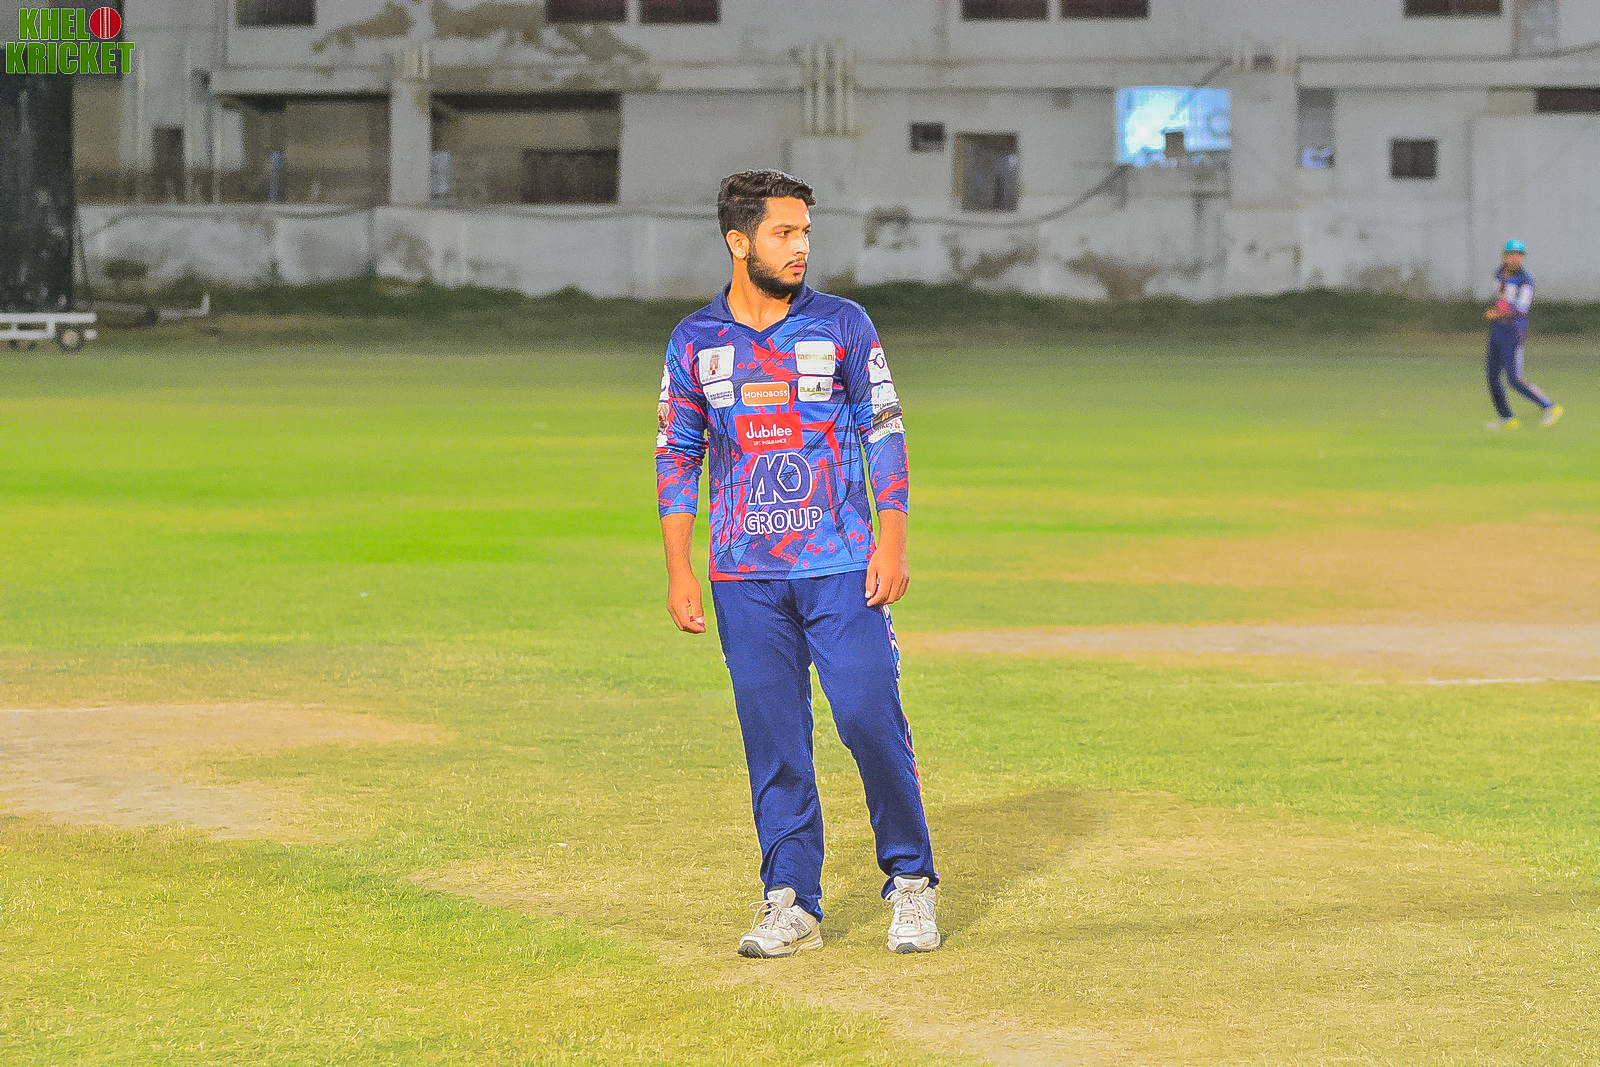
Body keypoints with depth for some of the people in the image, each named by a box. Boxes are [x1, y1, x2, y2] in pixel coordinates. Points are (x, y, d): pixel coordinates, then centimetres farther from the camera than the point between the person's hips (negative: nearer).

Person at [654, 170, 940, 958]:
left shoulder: (844, 326, 3)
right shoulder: (695, 343, 6)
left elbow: (885, 435, 4)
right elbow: (675, 458, 10)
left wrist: (892, 541, -6)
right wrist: (678, 571, 3)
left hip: (842, 567, -1)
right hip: (745, 577, 1)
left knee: (872, 721, -7)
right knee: (772, 738, 2)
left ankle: (911, 883, 7)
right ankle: (792, 904, 9)